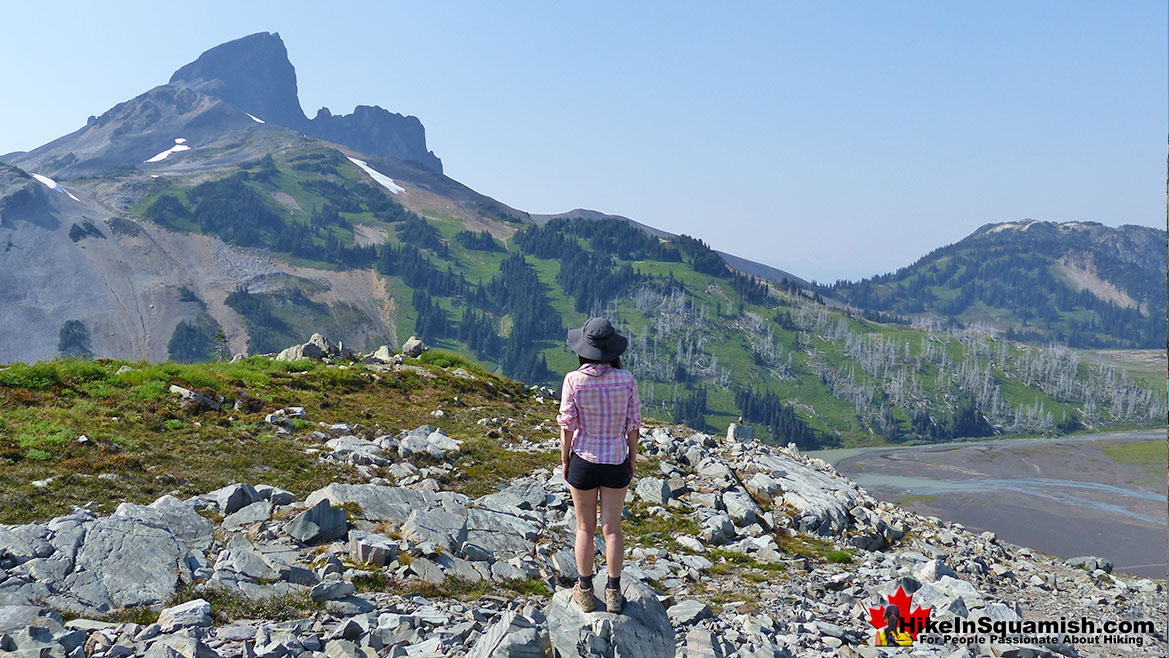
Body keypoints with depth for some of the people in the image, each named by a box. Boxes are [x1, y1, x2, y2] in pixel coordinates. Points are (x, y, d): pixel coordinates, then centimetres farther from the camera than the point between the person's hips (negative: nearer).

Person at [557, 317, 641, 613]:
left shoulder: (574, 380, -14)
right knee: (612, 528, 14)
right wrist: (632, 458, 11)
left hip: (583, 461, -1)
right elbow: (633, 424, -3)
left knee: (585, 528, 14)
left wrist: (564, 459, 5)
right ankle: (614, 593, 21)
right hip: (616, 463, 1)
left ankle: (585, 592, 25)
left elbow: (568, 425, -9)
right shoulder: (626, 379, -9)